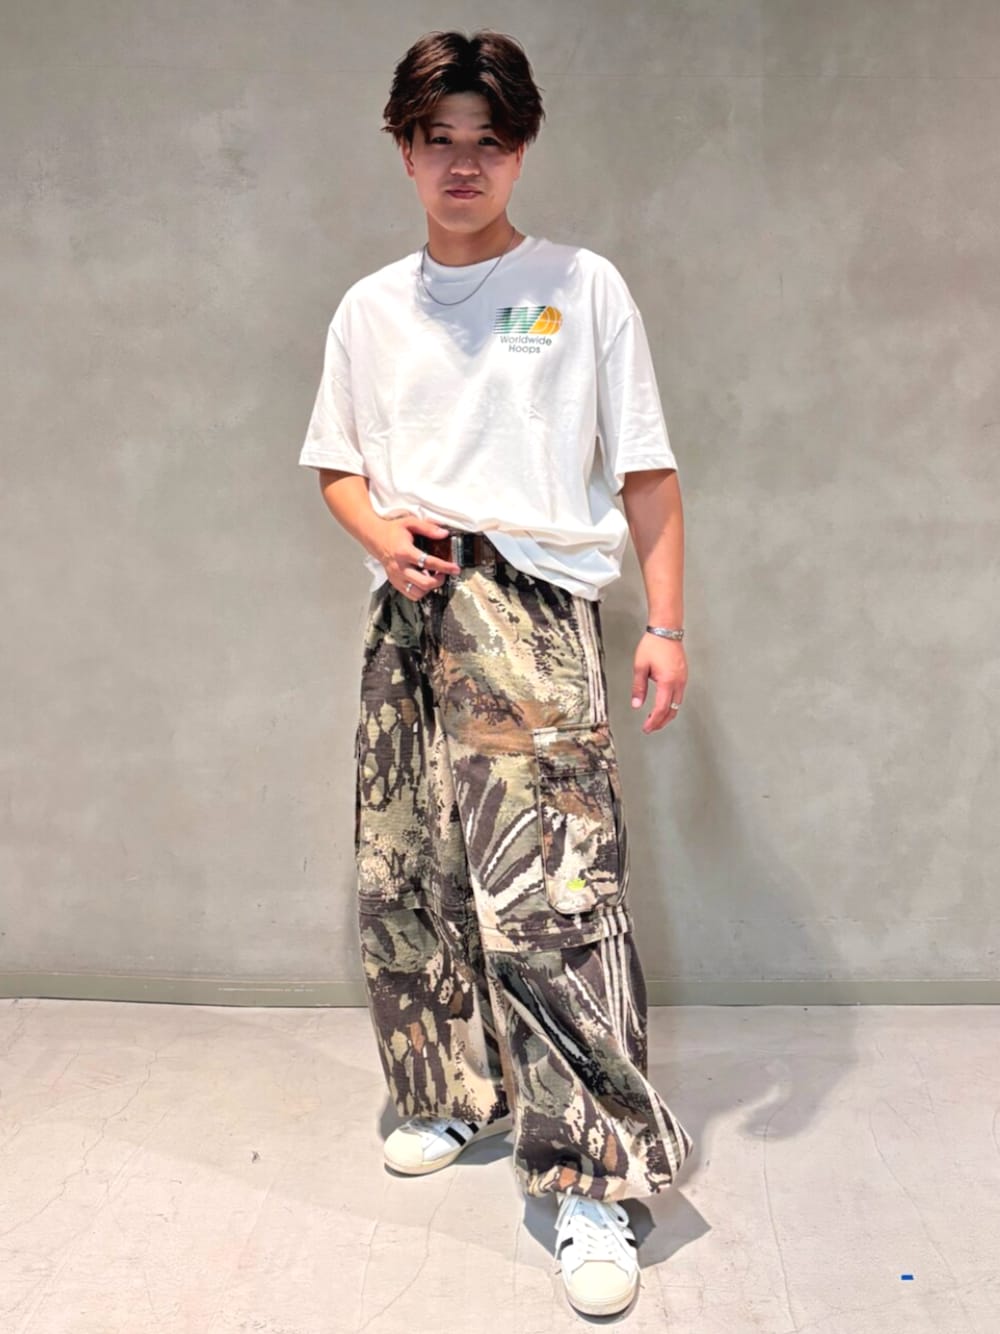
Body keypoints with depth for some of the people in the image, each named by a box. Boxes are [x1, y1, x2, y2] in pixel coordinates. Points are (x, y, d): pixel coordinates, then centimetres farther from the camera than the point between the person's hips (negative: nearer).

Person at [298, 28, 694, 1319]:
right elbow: (338, 467, 20)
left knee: (549, 888, -15)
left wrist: (668, 624, -4)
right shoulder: (370, 309, 15)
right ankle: (452, 1093, 31)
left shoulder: (585, 287, 6)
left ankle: (592, 1176, -6)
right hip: (408, 615, 5)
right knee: (401, 877, 9)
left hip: (532, 607, -4)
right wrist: (382, 531, -2)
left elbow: (646, 473, 4)